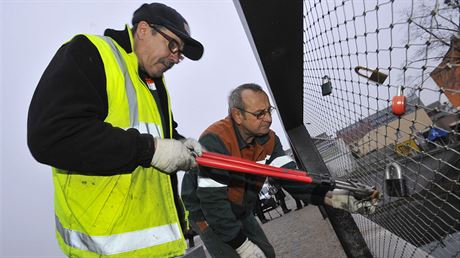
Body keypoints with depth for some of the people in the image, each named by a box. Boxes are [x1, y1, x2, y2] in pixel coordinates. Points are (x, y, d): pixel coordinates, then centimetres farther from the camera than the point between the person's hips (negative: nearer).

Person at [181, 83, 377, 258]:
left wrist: (328, 197, -33)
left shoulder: (269, 140, -9)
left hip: (241, 213, 7)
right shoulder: (215, 141, -32)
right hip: (206, 214, -6)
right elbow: (212, 201, -31)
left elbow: (290, 177, -16)